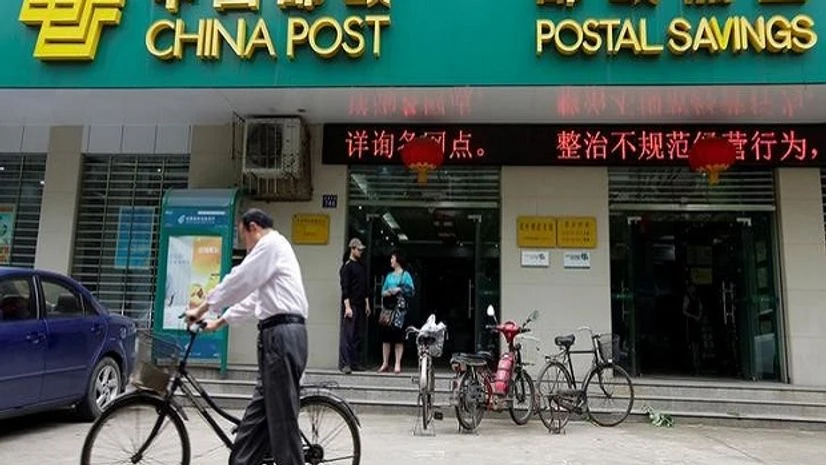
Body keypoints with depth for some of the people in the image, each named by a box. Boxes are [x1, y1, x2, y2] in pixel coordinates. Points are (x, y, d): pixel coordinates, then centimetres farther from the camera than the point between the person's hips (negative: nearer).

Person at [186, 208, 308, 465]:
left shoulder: (271, 244, -4)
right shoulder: (274, 249, 28)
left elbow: (238, 282, -7)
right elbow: (252, 297, 31)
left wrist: (201, 309, 3)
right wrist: (220, 321, 31)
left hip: (281, 336, -10)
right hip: (281, 336, 10)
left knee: (282, 418, -6)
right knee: (258, 413, 11)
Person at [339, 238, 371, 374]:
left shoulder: (362, 266, 17)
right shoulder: (347, 266, -5)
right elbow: (344, 288, -12)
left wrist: (367, 304, 15)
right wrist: (347, 307, -18)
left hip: (360, 306, 7)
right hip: (350, 305, -7)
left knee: (357, 336, 7)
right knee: (347, 334, -9)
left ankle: (353, 363, 11)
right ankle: (344, 363, -8)